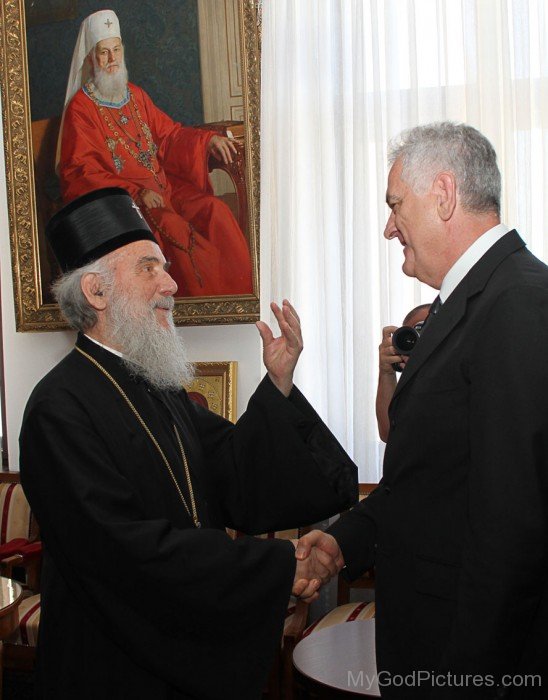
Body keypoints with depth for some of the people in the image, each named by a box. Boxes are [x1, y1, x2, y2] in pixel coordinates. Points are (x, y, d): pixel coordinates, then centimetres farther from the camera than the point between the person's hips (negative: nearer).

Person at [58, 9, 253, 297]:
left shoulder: (135, 95, 19)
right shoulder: (80, 108, -2)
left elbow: (168, 134, 22)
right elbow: (82, 174, -11)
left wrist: (207, 139, 2)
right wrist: (135, 193, -21)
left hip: (162, 185, 6)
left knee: (214, 210, -19)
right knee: (172, 228, -33)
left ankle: (242, 293, -18)